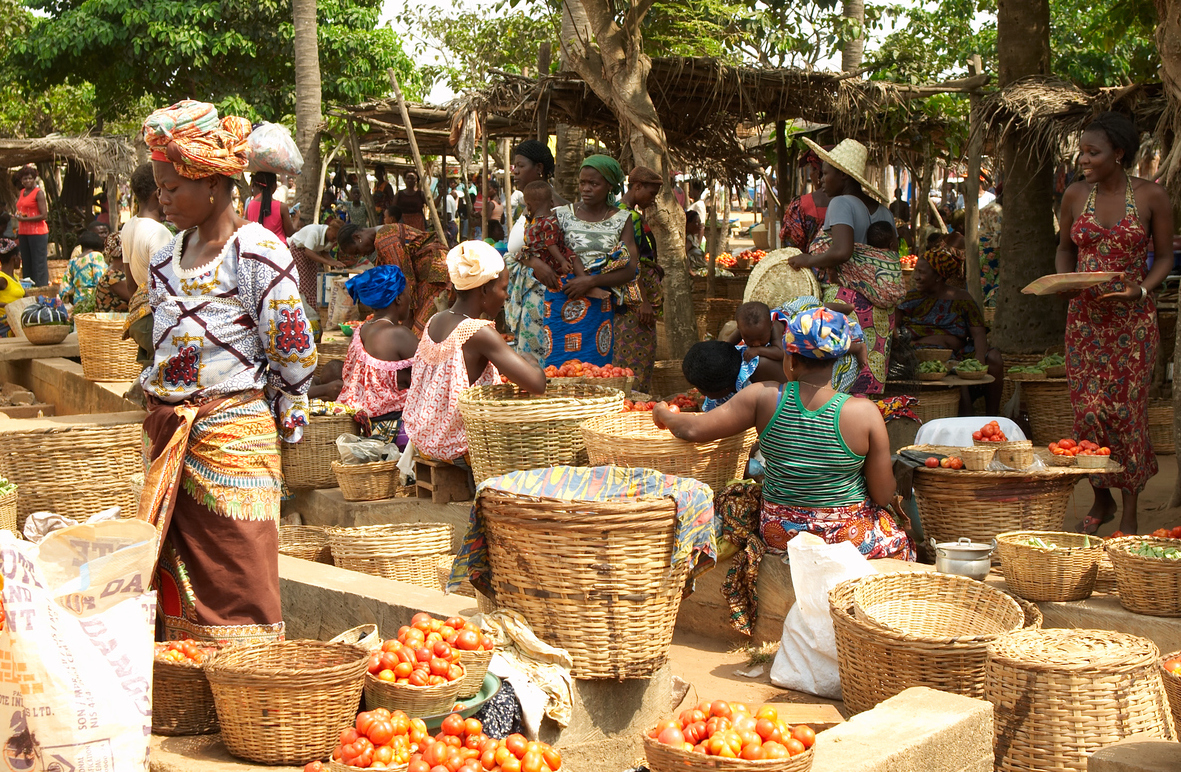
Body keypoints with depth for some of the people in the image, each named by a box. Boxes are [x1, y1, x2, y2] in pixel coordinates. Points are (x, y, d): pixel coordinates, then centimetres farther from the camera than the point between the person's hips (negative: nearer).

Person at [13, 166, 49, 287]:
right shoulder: (20, 194, 15)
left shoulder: (39, 193, -7)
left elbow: (44, 215, -13)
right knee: (26, 263, 9)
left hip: (37, 232, -7)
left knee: (39, 263, -6)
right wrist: (18, 235, 10)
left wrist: (24, 219, -16)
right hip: (23, 233, 8)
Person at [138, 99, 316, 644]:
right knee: (175, 573, 12)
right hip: (169, 431, 7)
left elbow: (293, 352, -11)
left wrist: (284, 418, 1)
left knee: (237, 585, -2)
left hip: (232, 433, -7)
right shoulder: (169, 255, 12)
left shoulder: (257, 252, -12)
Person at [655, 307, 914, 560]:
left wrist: (663, 413, 11)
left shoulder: (764, 397, -16)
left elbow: (694, 430, -10)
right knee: (902, 544, 31)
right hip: (849, 537, -1)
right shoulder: (864, 413, -21)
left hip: (778, 534, 1)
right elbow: (883, 497, -15)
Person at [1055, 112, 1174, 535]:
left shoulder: (1151, 196, -5)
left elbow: (1165, 256, 2)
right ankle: (1101, 500, 23)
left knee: (1127, 410, -1)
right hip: (1084, 317, 2)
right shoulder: (1075, 195, 2)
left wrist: (1141, 290, -15)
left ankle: (1129, 514, 12)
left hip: (1132, 319, -2)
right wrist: (1064, 279, -4)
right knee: (1087, 410, 1)